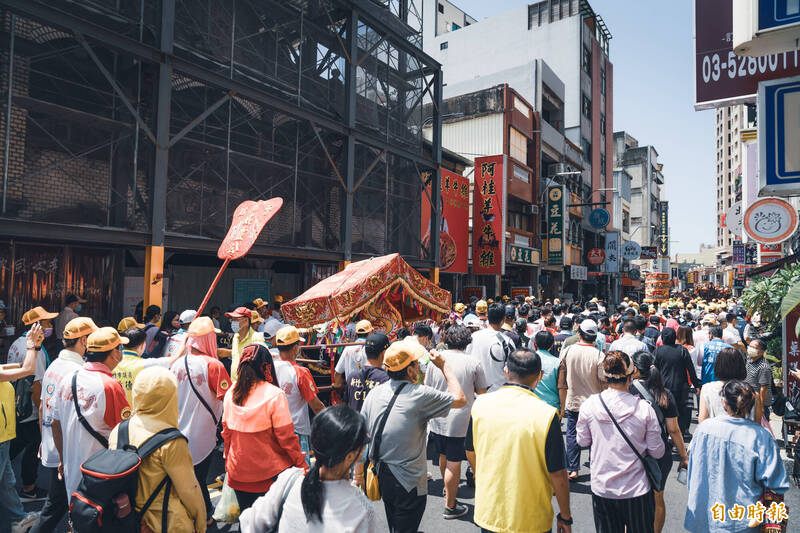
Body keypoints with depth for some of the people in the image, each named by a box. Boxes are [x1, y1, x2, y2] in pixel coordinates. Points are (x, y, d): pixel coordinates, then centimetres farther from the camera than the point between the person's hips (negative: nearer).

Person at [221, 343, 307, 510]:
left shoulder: (231, 393, -4)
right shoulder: (275, 395, -18)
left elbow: (226, 432, 7)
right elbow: (286, 437, -15)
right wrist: (302, 465, -2)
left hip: (238, 474, 5)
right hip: (270, 474, -4)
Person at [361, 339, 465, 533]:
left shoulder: (374, 393, -2)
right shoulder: (419, 395, -20)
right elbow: (460, 399, -9)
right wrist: (444, 366, -1)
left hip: (380, 475, 6)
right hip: (408, 483, -6)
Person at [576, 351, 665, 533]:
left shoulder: (589, 405, -13)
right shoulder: (644, 409, -16)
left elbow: (582, 441, 2)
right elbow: (657, 452, -7)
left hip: (602, 490, 1)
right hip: (637, 490, -1)